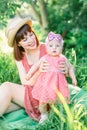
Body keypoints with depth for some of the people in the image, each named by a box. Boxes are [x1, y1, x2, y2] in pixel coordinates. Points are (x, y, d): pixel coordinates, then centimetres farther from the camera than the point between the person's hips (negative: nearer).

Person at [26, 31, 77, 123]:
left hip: (58, 84, 1)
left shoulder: (63, 58, 2)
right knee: (42, 102, 3)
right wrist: (29, 74, 10)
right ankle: (43, 115, 25)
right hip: (46, 84, 0)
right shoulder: (45, 58, -1)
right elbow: (36, 66, 9)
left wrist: (73, 78, 5)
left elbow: (70, 68, 12)